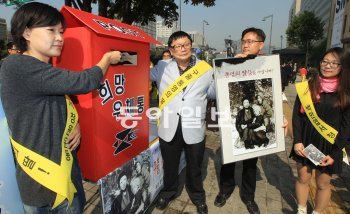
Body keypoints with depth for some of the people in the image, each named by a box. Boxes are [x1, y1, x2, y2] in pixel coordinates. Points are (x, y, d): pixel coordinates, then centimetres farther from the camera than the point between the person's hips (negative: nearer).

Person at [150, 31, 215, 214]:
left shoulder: (205, 68, 2)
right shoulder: (162, 67, 2)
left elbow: (214, 93, 6)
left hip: (194, 128, 0)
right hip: (169, 128, 1)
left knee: (194, 167, 20)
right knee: (170, 165, 22)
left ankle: (197, 196, 47)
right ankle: (168, 192, 50)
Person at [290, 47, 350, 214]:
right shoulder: (309, 85, -2)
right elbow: (297, 114, -3)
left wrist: (334, 153, -9)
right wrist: (297, 141, -11)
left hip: (329, 145, -1)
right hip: (305, 141, 1)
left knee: (323, 184, 13)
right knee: (303, 178, 14)